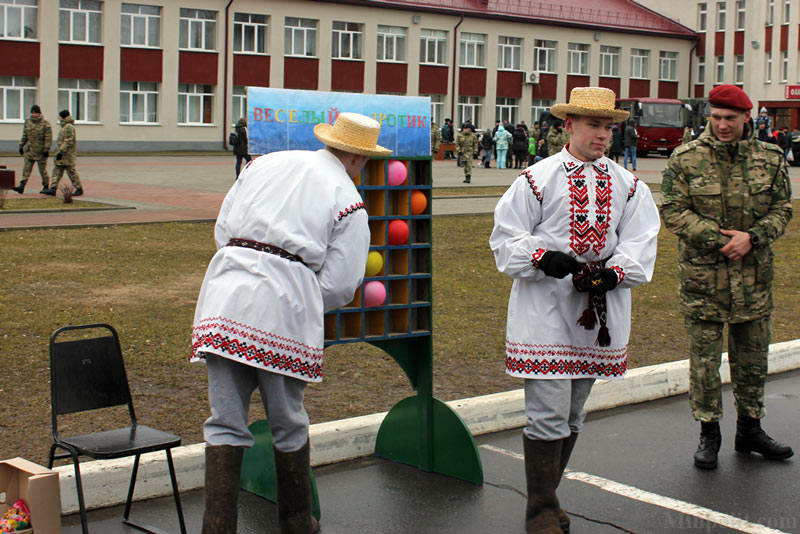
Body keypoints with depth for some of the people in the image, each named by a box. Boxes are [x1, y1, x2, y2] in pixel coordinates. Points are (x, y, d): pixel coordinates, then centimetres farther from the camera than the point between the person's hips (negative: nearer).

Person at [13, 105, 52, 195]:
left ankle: (46, 186, 18)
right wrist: (21, 146, 12)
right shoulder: (28, 122, 8)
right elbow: (24, 136, 16)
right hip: (29, 151, 5)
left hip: (41, 152, -5)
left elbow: (48, 138, -11)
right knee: (26, 169, -2)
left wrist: (46, 149, -16)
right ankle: (22, 186, -6)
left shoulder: (45, 124, -9)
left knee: (43, 170, 5)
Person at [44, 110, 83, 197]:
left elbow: (68, 141, -23)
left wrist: (61, 152, -25)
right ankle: (53, 189, -1)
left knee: (71, 172, -3)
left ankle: (79, 189, 7)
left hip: (68, 155, -10)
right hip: (62, 155, 10)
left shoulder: (69, 127, -16)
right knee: (56, 171, 3)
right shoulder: (64, 126, 18)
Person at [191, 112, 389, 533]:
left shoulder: (265, 163, 16)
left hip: (225, 295, 3)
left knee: (225, 422, 7)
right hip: (283, 310, -3)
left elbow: (222, 229, 15)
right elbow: (339, 284, -1)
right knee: (287, 423, 14)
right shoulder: (347, 199, 5)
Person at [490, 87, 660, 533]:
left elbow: (641, 242, 3)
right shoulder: (538, 179, -3)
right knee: (548, 415, -8)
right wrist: (543, 257, -19)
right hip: (544, 309, -5)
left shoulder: (628, 186, 9)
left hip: (600, 311, 5)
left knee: (573, 416, 14)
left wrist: (614, 272, -15)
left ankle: (546, 497, 29)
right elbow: (506, 237, -2)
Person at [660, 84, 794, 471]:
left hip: (753, 275, 3)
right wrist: (718, 240, -16)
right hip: (702, 275, -3)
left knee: (752, 355, 12)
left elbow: (782, 209, 6)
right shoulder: (685, 159, -3)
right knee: (704, 356, 2)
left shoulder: (769, 159, 4)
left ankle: (750, 428, 28)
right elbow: (673, 211, -7)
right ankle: (709, 433, 15)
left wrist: (752, 238, -12)